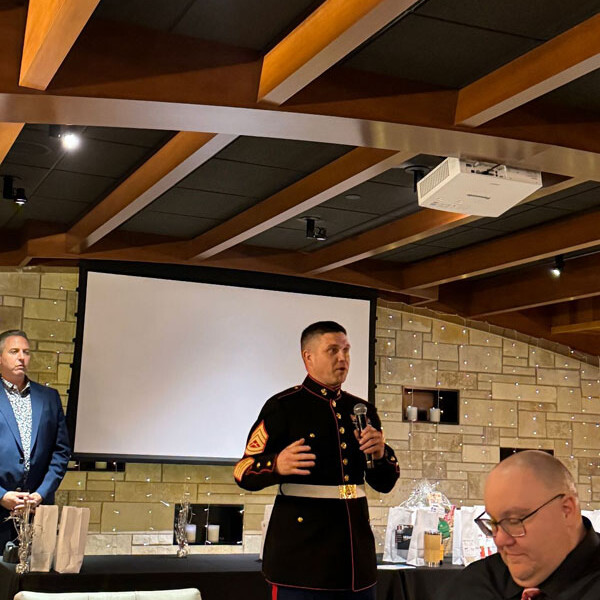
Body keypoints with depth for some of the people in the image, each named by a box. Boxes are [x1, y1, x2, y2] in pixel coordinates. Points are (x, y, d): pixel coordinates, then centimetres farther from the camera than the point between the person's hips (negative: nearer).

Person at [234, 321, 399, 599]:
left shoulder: (363, 410, 13)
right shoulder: (282, 406, -3)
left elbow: (384, 484, 15)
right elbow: (244, 471, -6)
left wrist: (380, 454, -7)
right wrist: (277, 465, -26)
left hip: (356, 542, 5)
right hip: (302, 544, -5)